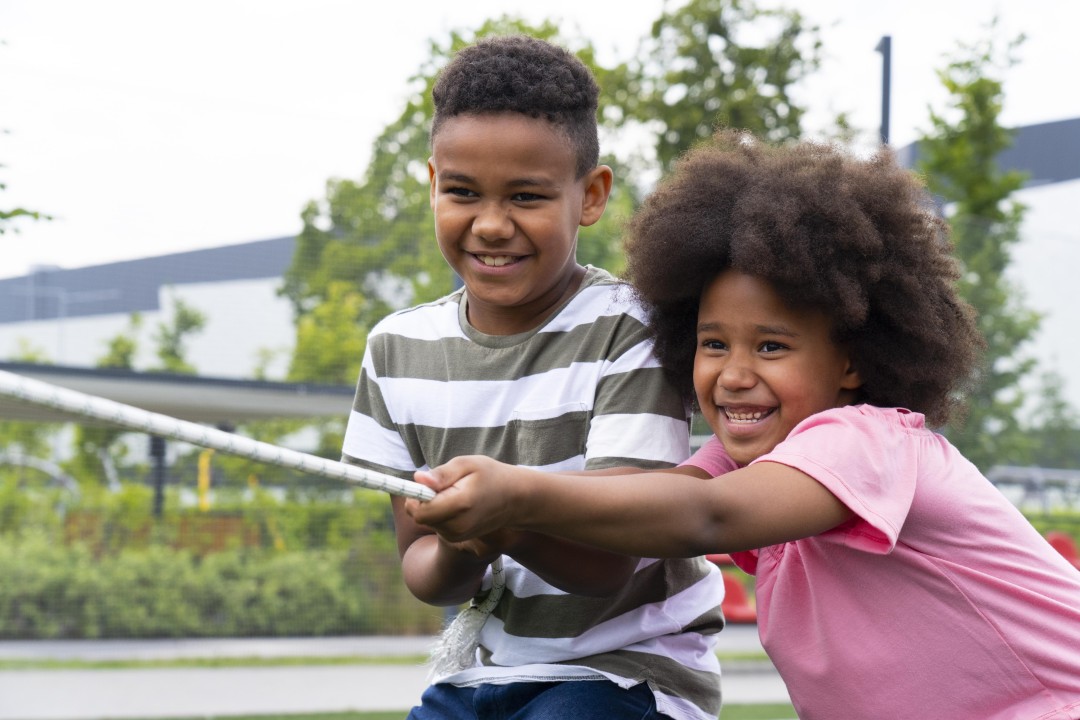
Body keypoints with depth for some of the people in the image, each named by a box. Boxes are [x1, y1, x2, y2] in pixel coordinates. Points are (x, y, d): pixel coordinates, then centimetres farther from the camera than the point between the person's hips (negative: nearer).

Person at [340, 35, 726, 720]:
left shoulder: (628, 333, -15)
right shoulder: (398, 347, 1)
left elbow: (608, 566, -20)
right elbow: (417, 553, 1)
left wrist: (512, 523, -41)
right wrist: (454, 559, -23)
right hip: (481, 664, 5)